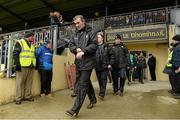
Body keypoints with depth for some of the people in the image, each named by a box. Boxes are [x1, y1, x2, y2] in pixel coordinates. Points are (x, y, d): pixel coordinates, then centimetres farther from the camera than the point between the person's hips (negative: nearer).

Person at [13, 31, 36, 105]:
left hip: (31, 67, 6)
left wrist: (36, 64, 17)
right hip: (22, 66, -6)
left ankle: (27, 96, 22)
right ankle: (18, 98, 10)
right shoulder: (19, 43, -1)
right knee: (20, 82, 1)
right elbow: (15, 54, -7)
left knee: (29, 82, 11)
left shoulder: (32, 45, 19)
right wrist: (17, 64, -14)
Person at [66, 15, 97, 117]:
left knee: (82, 85, -7)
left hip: (87, 62, -7)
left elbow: (94, 45, -11)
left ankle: (75, 110, -3)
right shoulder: (76, 34, 16)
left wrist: (83, 51, -20)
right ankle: (93, 99, 39)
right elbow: (71, 45, 11)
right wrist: (77, 49, -10)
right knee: (87, 82, 19)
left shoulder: (90, 32, -1)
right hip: (79, 63, 7)